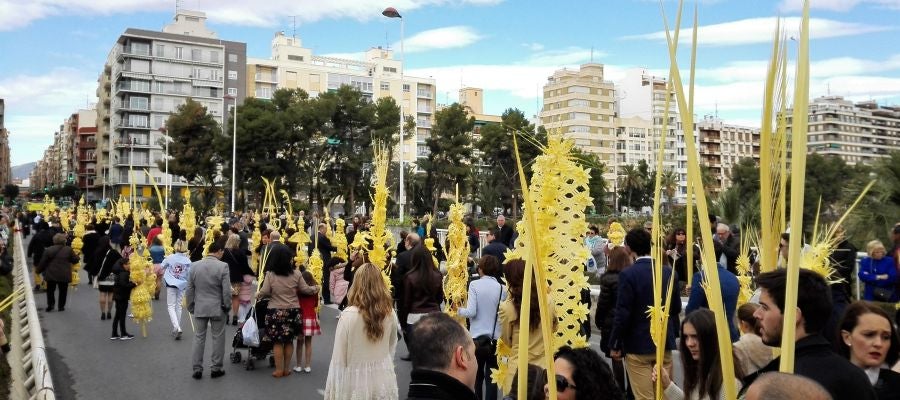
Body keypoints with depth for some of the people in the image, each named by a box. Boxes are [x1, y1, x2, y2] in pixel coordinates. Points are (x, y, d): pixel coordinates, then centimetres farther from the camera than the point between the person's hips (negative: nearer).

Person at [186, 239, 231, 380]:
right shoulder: (223, 266, -14)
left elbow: (189, 290, 3)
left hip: (199, 308, 3)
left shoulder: (194, 265, -2)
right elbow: (226, 291, -13)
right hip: (217, 308, -3)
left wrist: (190, 307, 14)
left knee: (199, 338, 11)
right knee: (218, 338, 8)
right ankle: (216, 368, 15)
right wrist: (227, 307, 1)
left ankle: (197, 369, 15)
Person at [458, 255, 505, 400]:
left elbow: (471, 312, -13)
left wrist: (459, 310, 4)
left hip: (477, 336, -1)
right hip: (495, 337, 1)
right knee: (491, 375, 8)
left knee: (477, 374, 15)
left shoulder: (474, 284, -9)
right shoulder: (501, 288, -3)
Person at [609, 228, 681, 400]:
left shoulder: (628, 274, -16)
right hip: (665, 343, 5)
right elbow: (676, 308, 7)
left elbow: (622, 314, -15)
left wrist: (615, 345, -5)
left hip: (638, 346, -5)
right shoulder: (670, 272, -1)